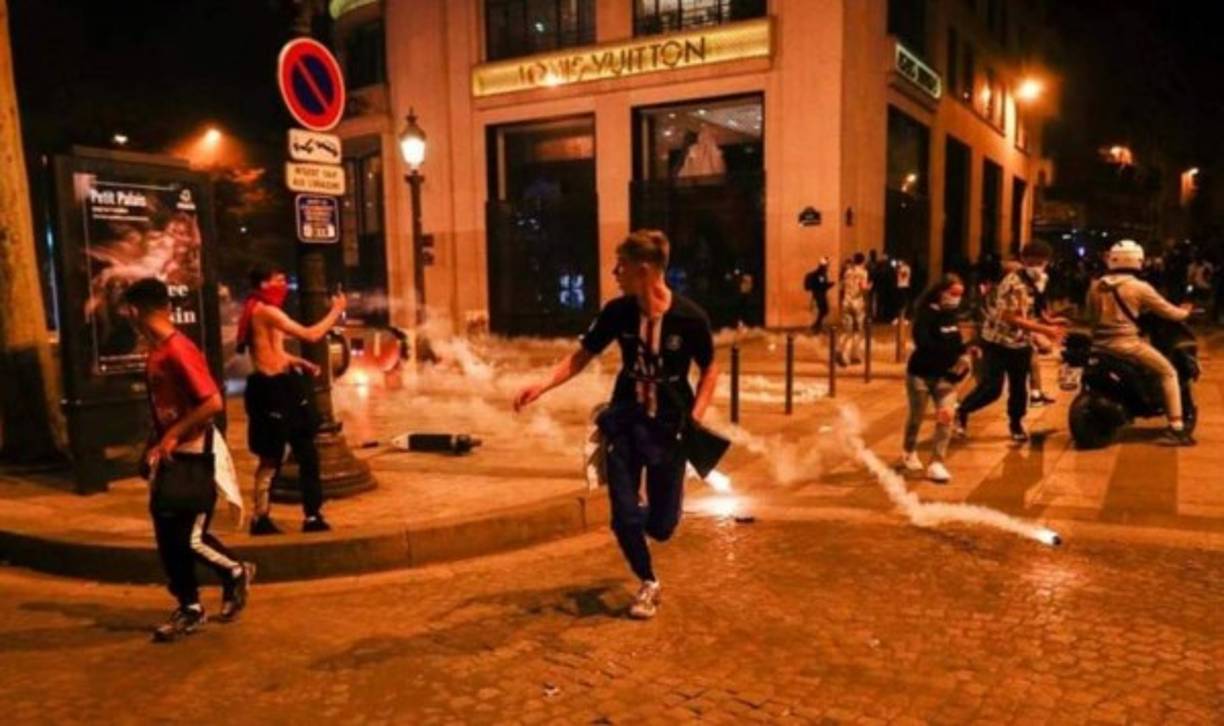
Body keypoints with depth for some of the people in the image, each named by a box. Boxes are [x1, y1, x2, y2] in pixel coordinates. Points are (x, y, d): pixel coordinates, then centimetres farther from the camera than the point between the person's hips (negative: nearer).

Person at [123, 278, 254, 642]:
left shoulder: (179, 351, -20)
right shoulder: (156, 352, 8)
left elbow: (213, 403, -26)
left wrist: (173, 436, -20)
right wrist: (154, 447, 15)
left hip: (195, 456, -9)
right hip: (170, 457, 9)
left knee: (190, 537, -4)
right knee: (168, 539, 11)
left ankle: (237, 574, 23)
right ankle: (190, 609, 25)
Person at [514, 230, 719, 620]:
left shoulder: (690, 317, -16)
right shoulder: (617, 312, -9)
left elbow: (710, 369, -2)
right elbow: (581, 355, 0)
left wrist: (696, 417, -13)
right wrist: (543, 385, -15)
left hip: (668, 427, -2)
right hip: (625, 421, 2)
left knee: (661, 526, 4)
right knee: (624, 517, -1)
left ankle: (647, 514, 44)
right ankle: (648, 584, 27)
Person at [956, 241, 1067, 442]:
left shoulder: (1033, 284, 7)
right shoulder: (1014, 284, -22)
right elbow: (1012, 318, -28)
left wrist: (1049, 323, -2)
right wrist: (1045, 329, -28)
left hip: (1020, 344, 8)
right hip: (998, 342, -8)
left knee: (1019, 388, 12)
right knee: (991, 388, -9)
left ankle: (1015, 424, 29)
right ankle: (962, 411, 12)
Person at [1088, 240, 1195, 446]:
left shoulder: (1096, 286, 8)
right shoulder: (1140, 287, -6)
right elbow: (1168, 311, 3)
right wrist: (1185, 312, 24)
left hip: (1100, 344, 6)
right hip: (1127, 343, -6)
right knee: (1168, 373, 8)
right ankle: (1176, 428, 0)